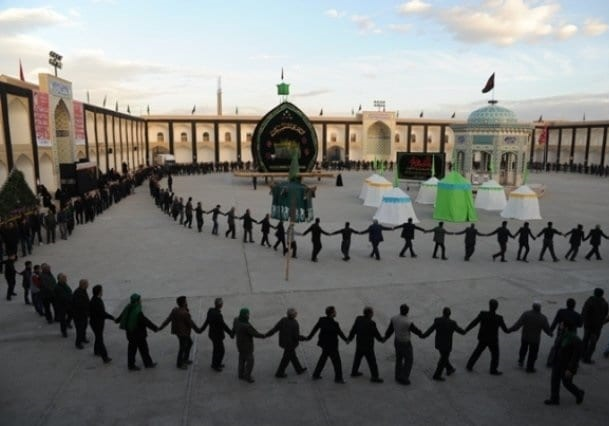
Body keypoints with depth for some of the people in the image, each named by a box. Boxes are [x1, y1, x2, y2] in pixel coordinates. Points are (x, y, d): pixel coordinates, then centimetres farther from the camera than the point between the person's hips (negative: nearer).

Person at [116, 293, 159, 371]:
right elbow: (146, 321, -25)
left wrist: (117, 320, 41)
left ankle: (131, 365, 28)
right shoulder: (138, 312, -28)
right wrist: (155, 328, -16)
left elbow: (122, 315, 18)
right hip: (138, 334, -8)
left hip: (130, 332, 8)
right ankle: (148, 363, 25)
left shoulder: (128, 308, -2)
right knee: (143, 348, 9)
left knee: (132, 348, 17)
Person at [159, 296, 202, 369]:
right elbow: (191, 323, -19)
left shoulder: (175, 310, -6)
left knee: (189, 343, 25)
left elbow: (168, 320, -1)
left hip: (178, 331, 9)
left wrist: (160, 327, 7)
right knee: (182, 348, 10)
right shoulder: (185, 314, -29)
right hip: (183, 333, -9)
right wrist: (198, 330, -4)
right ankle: (179, 364, 27)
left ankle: (185, 359, 37)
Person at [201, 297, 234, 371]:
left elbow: (206, 321, 8)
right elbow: (224, 326, -25)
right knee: (221, 351, 10)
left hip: (213, 334, 9)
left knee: (216, 349, 25)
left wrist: (201, 329, 24)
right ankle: (215, 365, 24)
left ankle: (215, 364, 40)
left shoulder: (210, 311, -7)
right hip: (217, 336, -9)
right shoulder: (218, 315, -33)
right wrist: (231, 333, -12)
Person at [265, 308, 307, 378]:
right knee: (286, 359, 10)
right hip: (290, 343, -7)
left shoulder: (283, 320, -10)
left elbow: (275, 329, -11)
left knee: (292, 356, 22)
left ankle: (299, 369, 37)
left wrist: (266, 335, -6)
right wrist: (304, 338, -6)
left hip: (283, 342, 7)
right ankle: (279, 373, 21)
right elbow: (296, 336, -23)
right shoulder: (295, 324, -26)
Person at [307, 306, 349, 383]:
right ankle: (338, 378, 22)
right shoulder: (334, 324, -27)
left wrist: (309, 337, 16)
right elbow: (340, 333, -12)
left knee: (323, 359, 23)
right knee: (337, 361, 10)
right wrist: (346, 340, 7)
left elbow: (315, 329, 2)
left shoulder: (321, 320, -8)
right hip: (331, 346, -7)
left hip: (324, 344, 7)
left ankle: (316, 375, 30)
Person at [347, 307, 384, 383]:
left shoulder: (359, 319, -8)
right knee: (372, 361, 6)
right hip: (368, 346, -7)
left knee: (357, 358, 23)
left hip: (359, 344, 7)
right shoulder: (371, 323, -25)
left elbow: (353, 329, 3)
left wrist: (350, 338, 17)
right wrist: (382, 340, 8)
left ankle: (354, 372, 36)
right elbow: (376, 334, -12)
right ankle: (374, 377, 12)